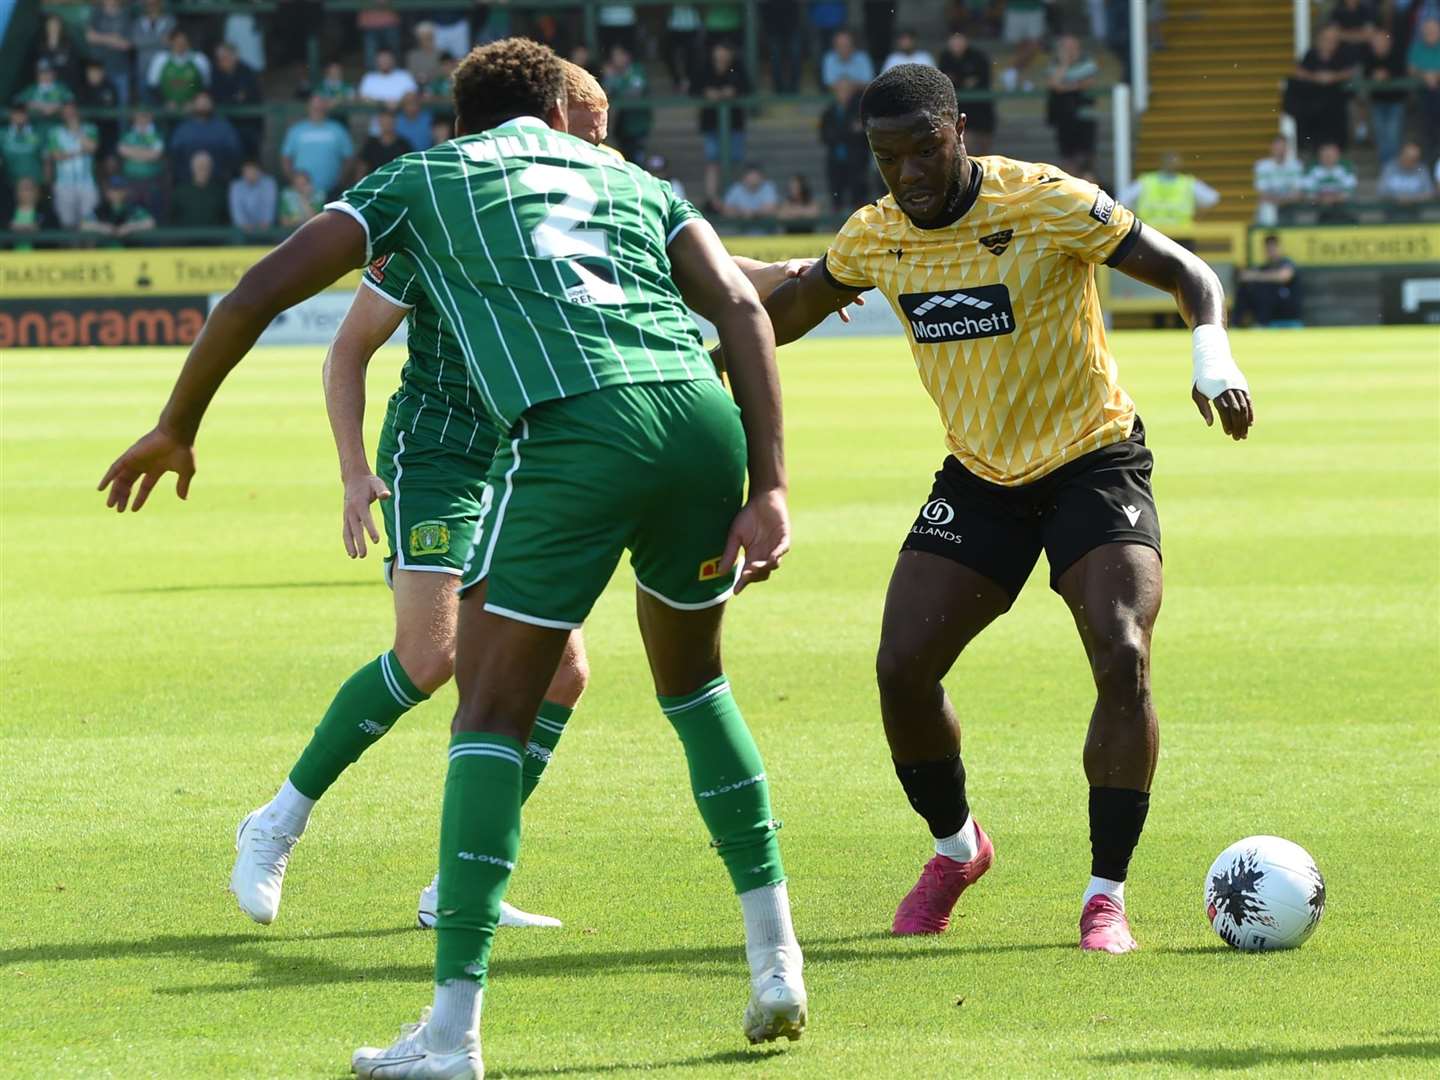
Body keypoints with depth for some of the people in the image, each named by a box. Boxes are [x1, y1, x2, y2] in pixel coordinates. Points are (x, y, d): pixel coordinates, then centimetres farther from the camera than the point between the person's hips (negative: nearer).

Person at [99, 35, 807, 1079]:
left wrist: (177, 429, 31)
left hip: (574, 432, -4)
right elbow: (741, 307, 13)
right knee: (694, 680, 27)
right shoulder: (636, 183, 29)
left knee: (492, 715, 5)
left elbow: (256, 294, 18)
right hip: (701, 416, 4)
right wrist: (769, 492, 6)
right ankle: (776, 956, 25)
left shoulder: (422, 178, 23)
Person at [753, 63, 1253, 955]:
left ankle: (1108, 895, -11)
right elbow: (798, 302, 18)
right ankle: (955, 849, 20)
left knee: (1124, 660, -22)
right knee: (902, 667, -8)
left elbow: (1189, 274, -17)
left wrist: (1212, 354, -37)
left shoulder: (1045, 203, -20)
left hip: (1094, 463, -4)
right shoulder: (875, 236, -4)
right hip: (979, 479, 4)